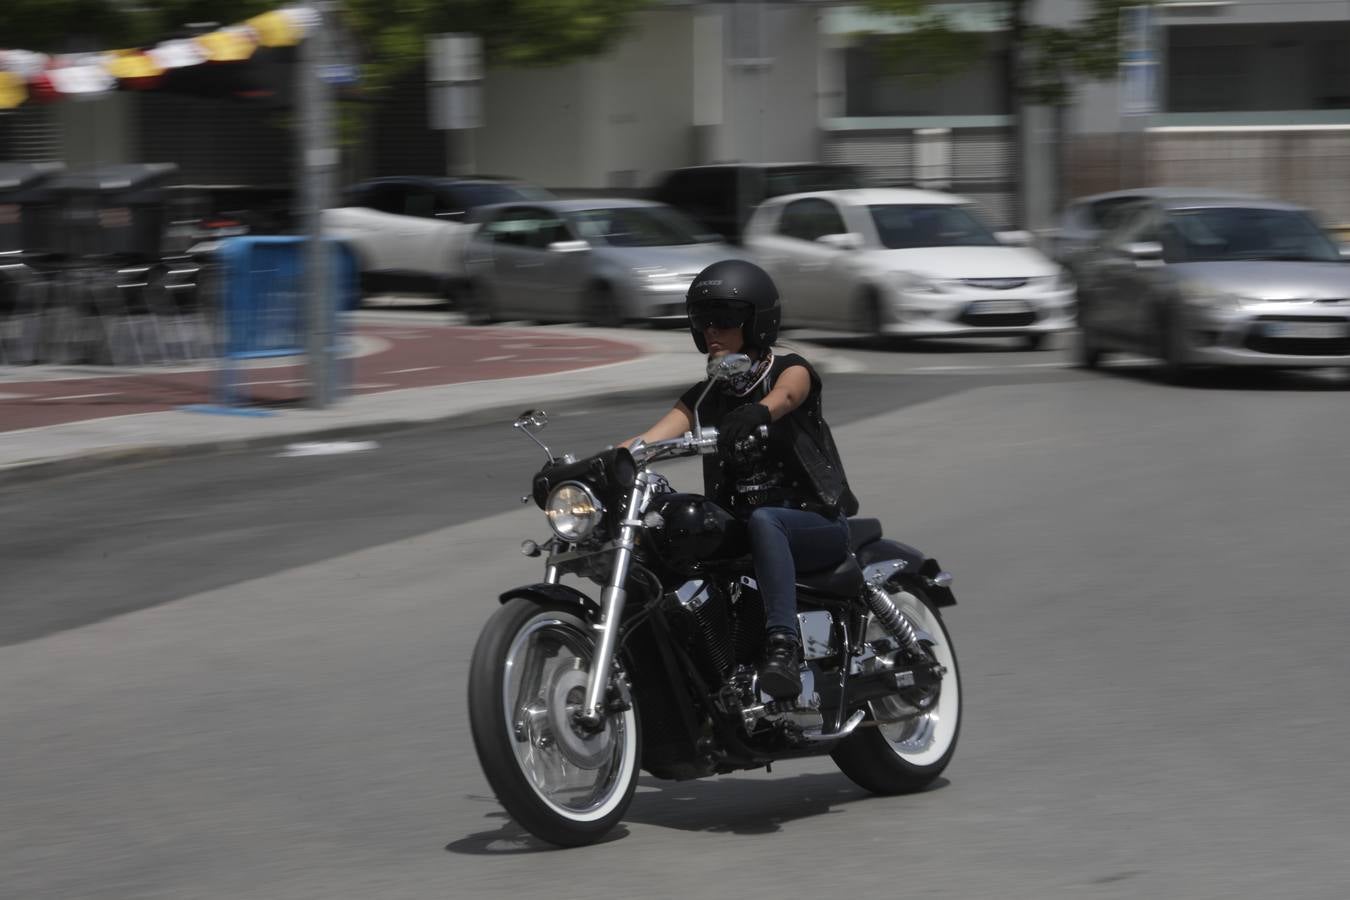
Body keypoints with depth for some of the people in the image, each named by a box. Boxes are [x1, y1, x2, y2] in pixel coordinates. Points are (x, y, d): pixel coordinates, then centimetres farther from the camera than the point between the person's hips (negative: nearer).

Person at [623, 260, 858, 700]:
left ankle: (783, 647, -50)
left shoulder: (791, 369, 0)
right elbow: (652, 438, -2)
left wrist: (756, 412, -49)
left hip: (817, 520, -5)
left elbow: (783, 396, -25)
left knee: (763, 521, -39)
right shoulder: (705, 396, 13)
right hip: (739, 528, 5)